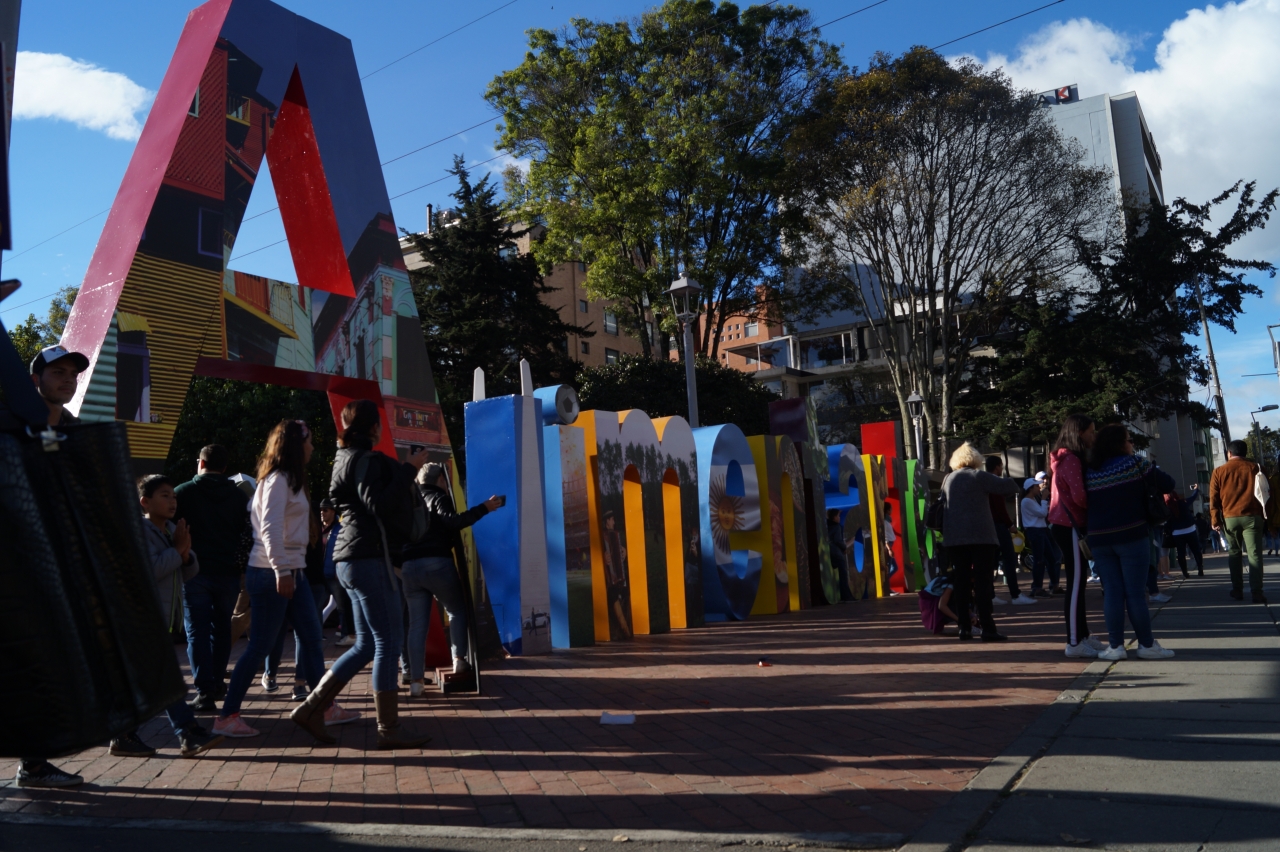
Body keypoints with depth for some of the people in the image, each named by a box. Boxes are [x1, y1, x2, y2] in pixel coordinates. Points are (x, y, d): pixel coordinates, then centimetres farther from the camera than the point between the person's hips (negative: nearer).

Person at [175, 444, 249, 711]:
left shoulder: (184, 492, -3)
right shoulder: (239, 496, 6)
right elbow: (246, 532, 8)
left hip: (195, 571, -3)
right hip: (228, 571, 3)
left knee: (197, 631, -1)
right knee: (221, 628, 17)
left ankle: (205, 691, -8)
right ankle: (217, 682, 23)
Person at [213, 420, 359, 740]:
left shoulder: (290, 480, 16)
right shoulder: (277, 480, -12)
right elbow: (270, 528, -21)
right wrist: (281, 572, -25)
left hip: (292, 571, 10)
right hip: (272, 573, -10)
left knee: (311, 638, 10)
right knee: (260, 645, -3)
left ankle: (325, 707, 16)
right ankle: (227, 716, 7)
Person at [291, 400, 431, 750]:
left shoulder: (346, 459, 20)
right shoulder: (364, 460, -10)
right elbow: (379, 505, -21)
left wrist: (403, 471, 23)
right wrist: (409, 469, -17)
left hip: (354, 561, 10)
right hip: (371, 559, -10)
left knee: (366, 644, 13)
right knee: (388, 643, -6)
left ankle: (310, 708, 14)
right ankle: (389, 728, -1)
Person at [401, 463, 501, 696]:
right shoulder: (438, 497, 3)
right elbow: (453, 521, -17)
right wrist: (484, 508, -17)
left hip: (409, 567, 5)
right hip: (437, 564, -5)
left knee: (417, 624, 4)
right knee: (457, 610, 15)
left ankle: (415, 680, -1)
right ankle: (459, 659, 7)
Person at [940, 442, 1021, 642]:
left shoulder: (948, 479, 12)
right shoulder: (979, 476, -3)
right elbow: (1007, 486, -3)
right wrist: (1014, 485, 16)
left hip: (954, 538, 4)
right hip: (980, 537, -4)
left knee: (961, 583, 6)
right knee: (982, 582, -4)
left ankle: (964, 627, 6)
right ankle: (987, 628, -8)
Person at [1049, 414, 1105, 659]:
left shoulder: (1065, 458, 17)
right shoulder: (1072, 459, -13)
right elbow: (1079, 496, -21)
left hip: (1066, 524, 10)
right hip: (1070, 525, -10)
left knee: (1077, 582, 14)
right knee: (1076, 583, -7)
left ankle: (1082, 635, 22)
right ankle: (1074, 642, -4)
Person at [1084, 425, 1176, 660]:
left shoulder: (1090, 472, 6)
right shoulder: (1134, 464, -4)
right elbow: (1167, 484, 0)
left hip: (1099, 539, 4)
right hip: (1131, 536, -3)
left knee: (1112, 592, 6)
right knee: (1136, 592, 2)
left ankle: (1116, 646, 6)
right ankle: (1147, 645, 10)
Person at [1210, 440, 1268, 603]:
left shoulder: (1219, 472, 3)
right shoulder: (1254, 468, 4)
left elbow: (1214, 499, 1)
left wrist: (1215, 521, 4)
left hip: (1229, 518, 0)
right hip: (1252, 516, 0)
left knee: (1234, 553, 12)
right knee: (1254, 554, -2)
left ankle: (1237, 590, 13)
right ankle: (1257, 592, -9)